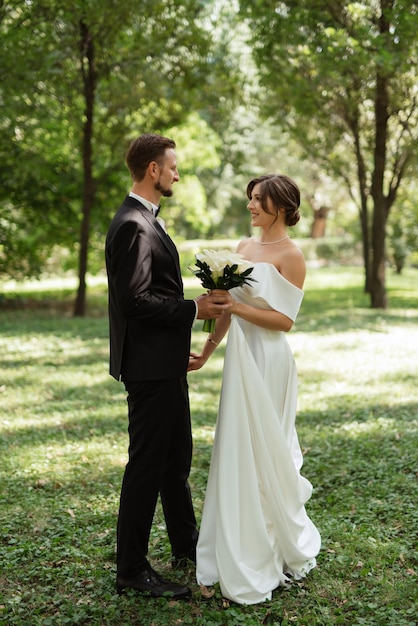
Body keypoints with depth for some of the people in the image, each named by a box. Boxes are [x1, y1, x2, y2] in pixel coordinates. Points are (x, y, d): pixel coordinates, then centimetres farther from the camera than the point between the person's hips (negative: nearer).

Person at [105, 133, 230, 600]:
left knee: (177, 457, 21)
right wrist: (194, 310, -18)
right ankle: (131, 569, 12)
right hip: (150, 365, -11)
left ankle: (186, 544, 37)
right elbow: (134, 301, -25)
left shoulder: (145, 221, 14)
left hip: (164, 363, 11)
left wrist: (181, 345, 19)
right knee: (147, 465, -1)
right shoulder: (133, 226, -19)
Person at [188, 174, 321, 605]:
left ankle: (270, 555, 19)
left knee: (261, 450, 1)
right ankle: (241, 550, 26)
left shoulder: (290, 256, -10)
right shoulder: (245, 247, 11)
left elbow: (285, 320, -14)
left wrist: (237, 307, -20)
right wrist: (207, 351, 14)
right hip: (240, 354, 7)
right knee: (237, 449, 12)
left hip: (268, 360, -7)